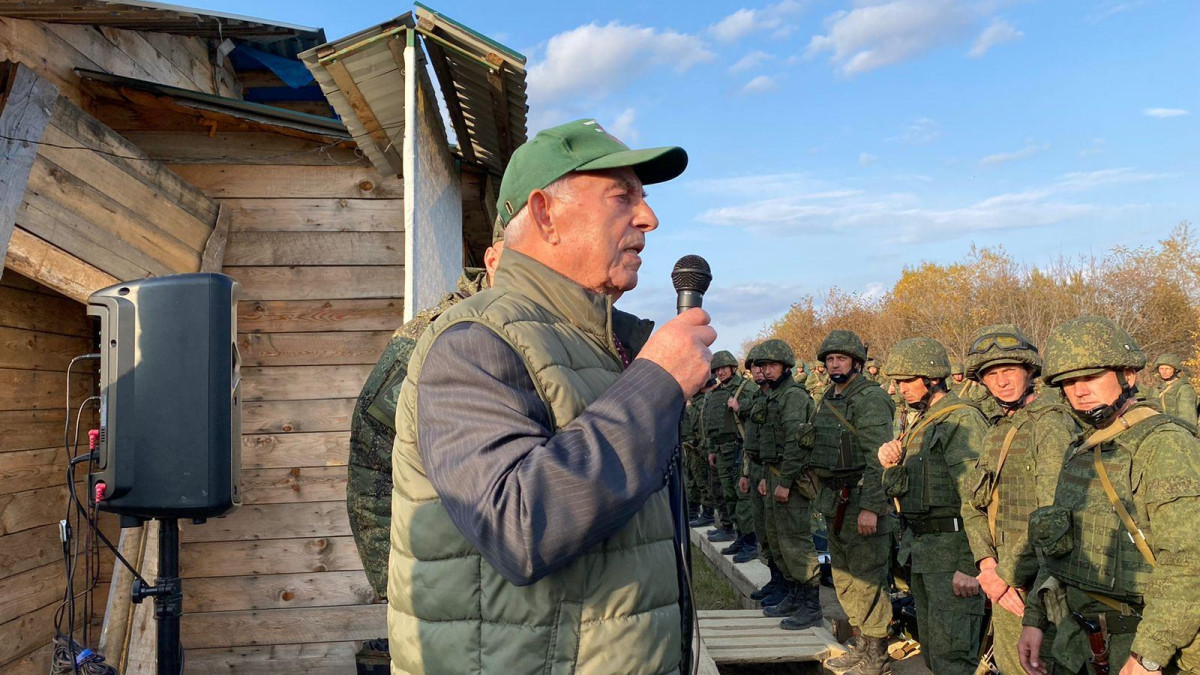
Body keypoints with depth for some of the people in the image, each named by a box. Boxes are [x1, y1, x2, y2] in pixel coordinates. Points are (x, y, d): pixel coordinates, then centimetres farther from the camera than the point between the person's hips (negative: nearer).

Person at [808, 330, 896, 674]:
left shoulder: (870, 399, -14)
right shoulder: (828, 400, 14)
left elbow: (879, 458, -20)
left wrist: (871, 507, -24)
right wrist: (824, 496, 18)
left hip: (861, 499, -9)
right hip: (834, 500, 9)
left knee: (867, 580, -2)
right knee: (844, 577, 17)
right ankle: (860, 644, 31)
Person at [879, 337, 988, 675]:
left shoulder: (962, 420, -16)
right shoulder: (920, 422, 14)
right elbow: (897, 489, 17)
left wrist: (970, 565, -25)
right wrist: (890, 462, -5)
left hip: (952, 547, -9)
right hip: (921, 546, 9)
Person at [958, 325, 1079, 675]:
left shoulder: (1052, 422, -14)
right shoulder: (995, 433, 14)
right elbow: (974, 507, 11)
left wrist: (1007, 574, -18)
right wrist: (988, 564, -5)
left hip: (1037, 578, -8)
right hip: (1005, 579, 8)